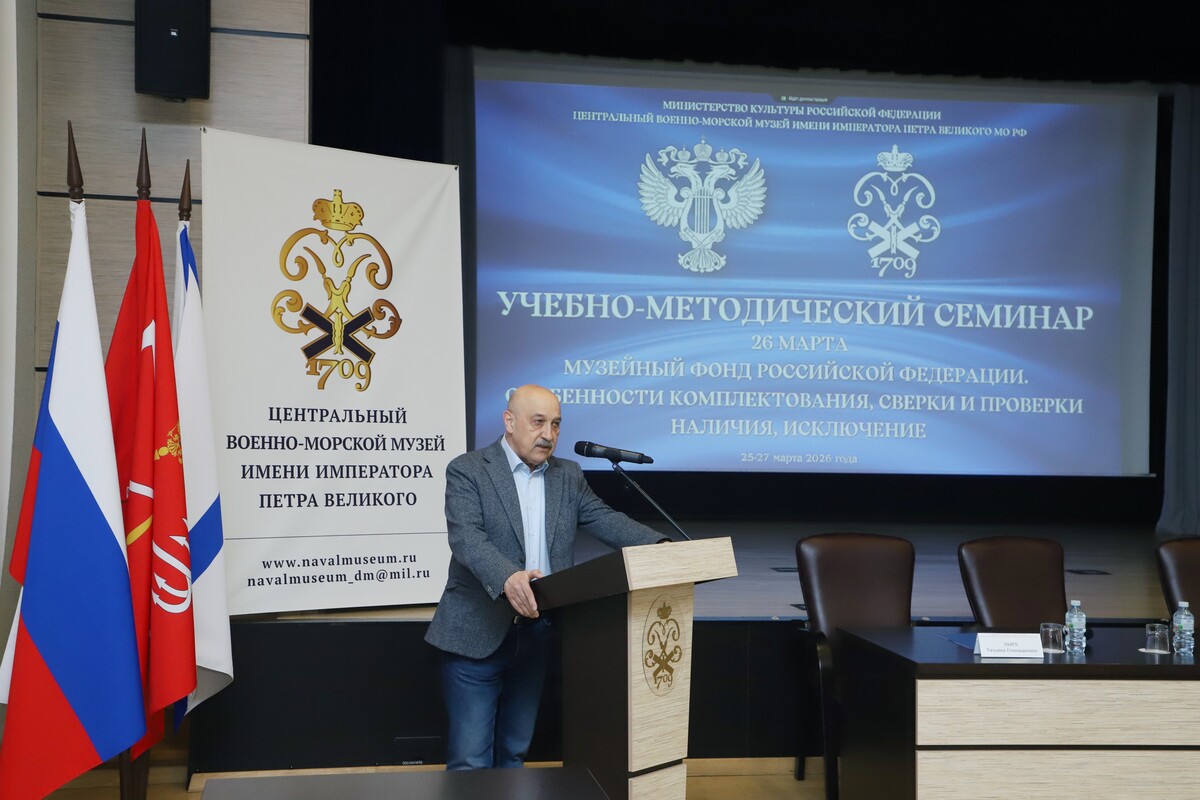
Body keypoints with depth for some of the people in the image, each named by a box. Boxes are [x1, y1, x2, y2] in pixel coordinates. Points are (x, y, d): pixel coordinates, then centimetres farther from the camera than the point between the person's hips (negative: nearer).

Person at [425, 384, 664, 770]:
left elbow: (605, 520, 0)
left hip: (537, 635, 5)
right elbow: (466, 537, -21)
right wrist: (507, 577, -40)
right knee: (470, 760, -1)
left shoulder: (568, 475, 11)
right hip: (477, 635, -5)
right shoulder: (468, 470, -7)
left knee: (514, 752, 15)